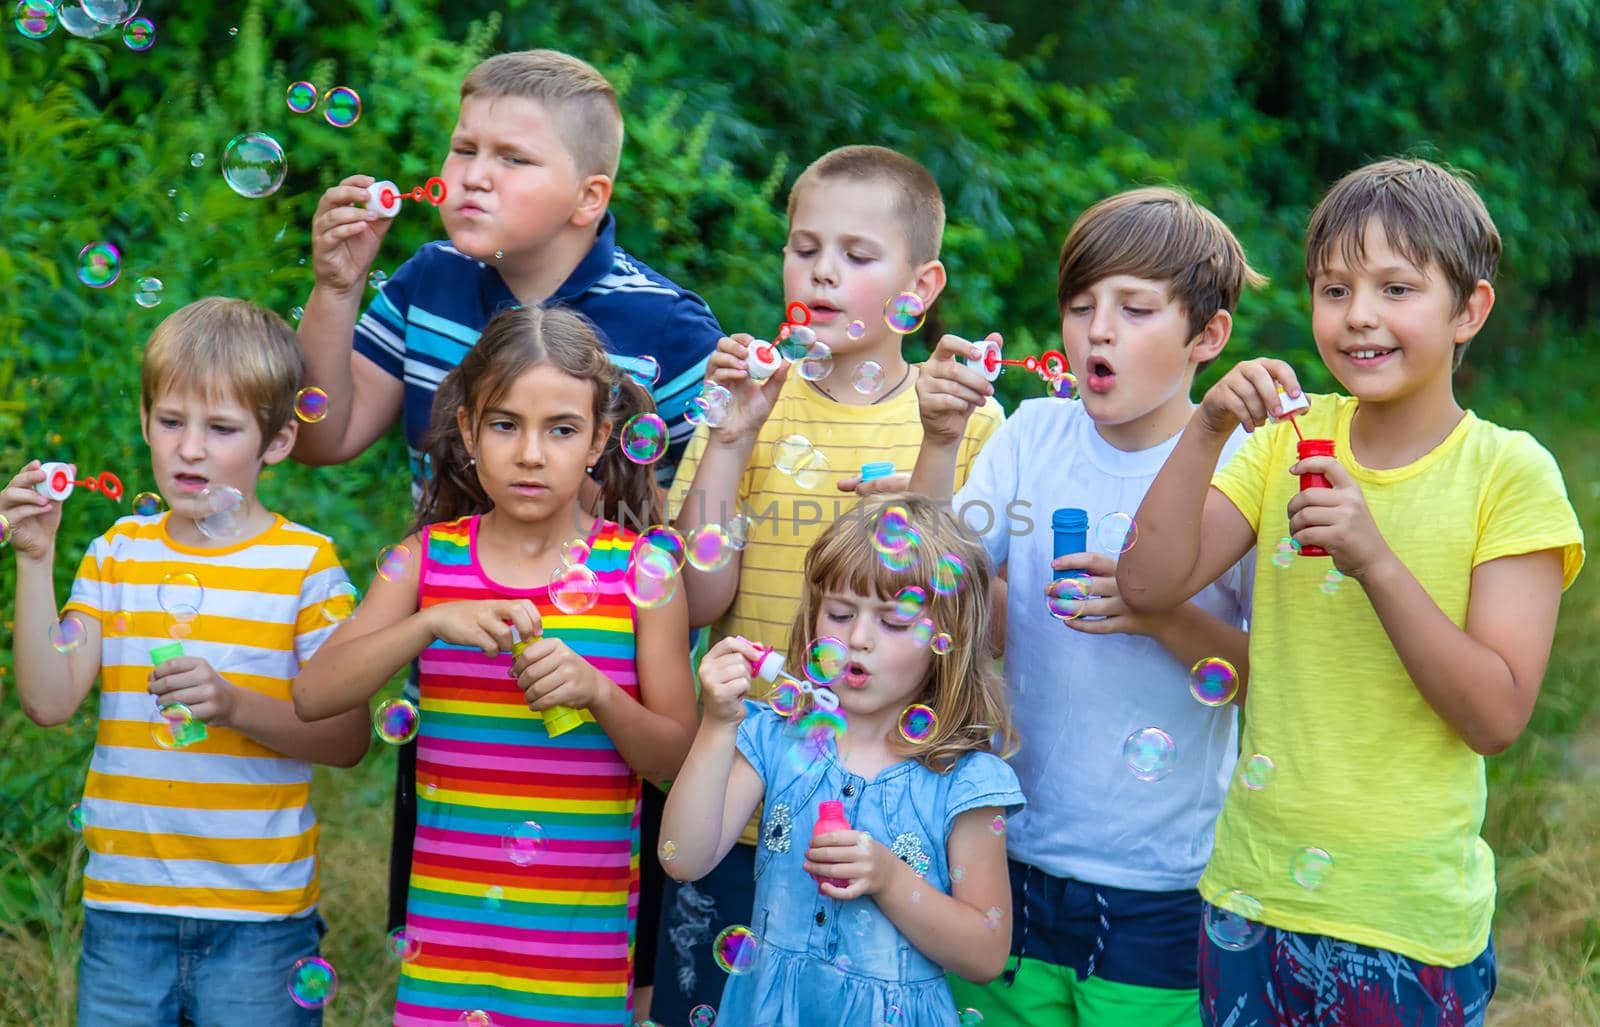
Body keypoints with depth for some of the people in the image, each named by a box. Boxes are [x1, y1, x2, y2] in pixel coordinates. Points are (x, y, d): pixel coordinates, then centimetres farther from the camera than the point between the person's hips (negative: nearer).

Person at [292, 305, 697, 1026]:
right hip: (449, 910, 1)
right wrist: (432, 622, -17)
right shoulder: (430, 557, 3)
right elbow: (313, 696, -4)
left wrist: (598, 692, -19)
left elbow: (677, 758, -1)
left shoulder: (638, 572, -2)